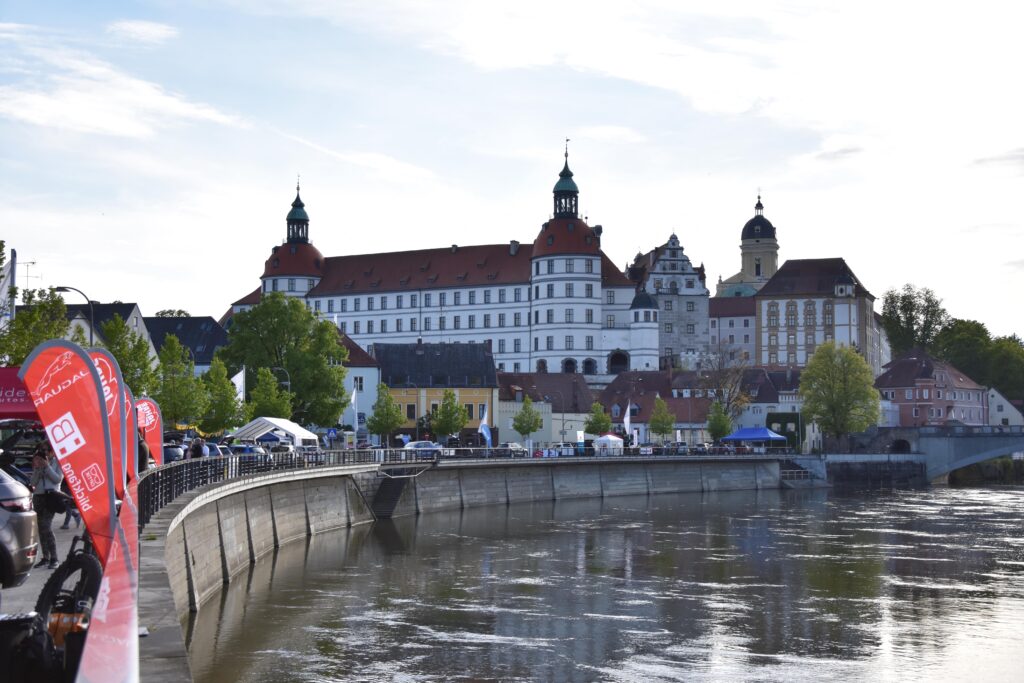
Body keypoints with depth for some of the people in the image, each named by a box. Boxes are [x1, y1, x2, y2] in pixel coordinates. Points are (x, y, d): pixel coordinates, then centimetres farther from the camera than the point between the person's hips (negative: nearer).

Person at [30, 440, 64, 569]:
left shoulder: (57, 462, 4)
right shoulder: (38, 463, 15)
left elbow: (58, 478, -6)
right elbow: (32, 482, 8)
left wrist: (47, 466, -11)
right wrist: (37, 468, -4)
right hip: (38, 496, 5)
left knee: (46, 527, -16)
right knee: (41, 528, 4)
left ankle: (54, 559, -14)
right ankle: (45, 558, 9)